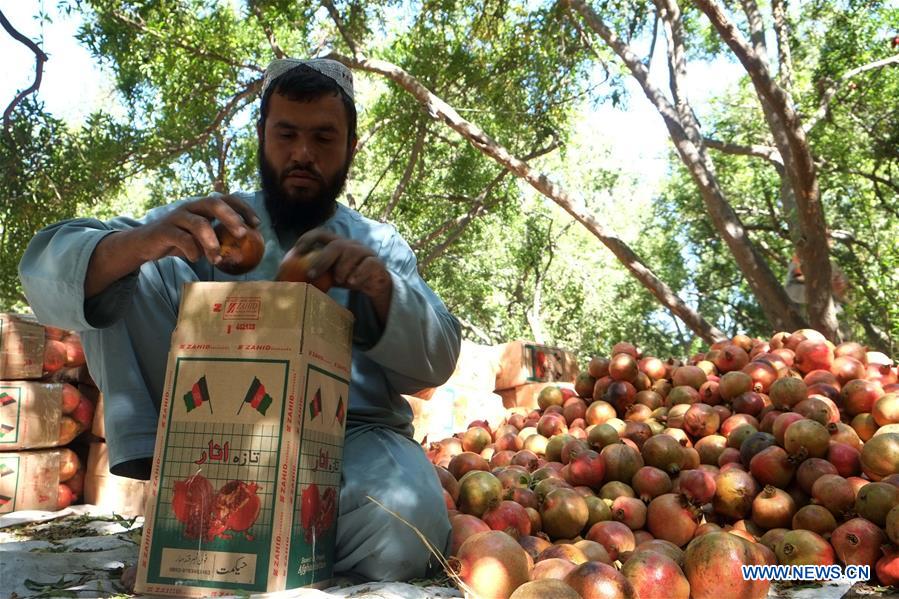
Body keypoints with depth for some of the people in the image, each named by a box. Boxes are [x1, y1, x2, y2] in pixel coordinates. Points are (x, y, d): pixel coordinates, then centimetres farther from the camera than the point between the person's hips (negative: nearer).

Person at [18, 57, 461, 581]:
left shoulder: (380, 245, 12)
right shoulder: (214, 223, 9)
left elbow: (436, 362, -1)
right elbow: (47, 272, -2)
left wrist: (381, 287, -22)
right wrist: (142, 242, -26)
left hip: (351, 434, 0)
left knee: (399, 525, -34)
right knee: (126, 279, -10)